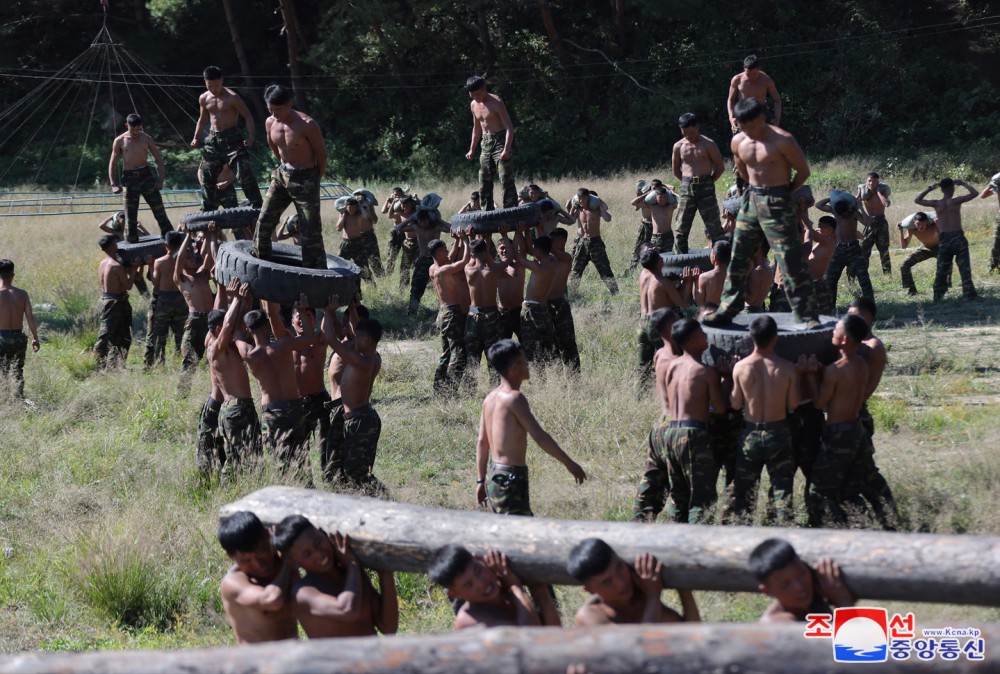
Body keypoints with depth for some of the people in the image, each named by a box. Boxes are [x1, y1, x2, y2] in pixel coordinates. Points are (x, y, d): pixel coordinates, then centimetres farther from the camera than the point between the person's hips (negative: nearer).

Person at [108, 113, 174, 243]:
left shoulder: (146, 138, 2)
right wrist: (114, 184, -4)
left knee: (159, 211, -5)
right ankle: (132, 244, 10)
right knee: (130, 216, 2)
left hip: (146, 175, 0)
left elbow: (159, 159, 6)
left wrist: (160, 180, -4)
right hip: (129, 178, 0)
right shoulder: (119, 141, 1)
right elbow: (113, 164, 6)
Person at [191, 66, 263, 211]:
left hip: (232, 138, -6)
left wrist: (250, 137, -22)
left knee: (244, 174, -13)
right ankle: (208, 209, 17)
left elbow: (248, 116, -9)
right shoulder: (204, 99, 7)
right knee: (206, 175, 6)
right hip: (213, 139, 6)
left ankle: (257, 205, -7)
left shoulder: (232, 97, -10)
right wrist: (196, 137, 11)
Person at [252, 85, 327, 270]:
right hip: (282, 175, 6)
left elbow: (322, 153, -10)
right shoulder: (270, 123, -2)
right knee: (264, 220, 2)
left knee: (310, 230, -4)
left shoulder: (307, 125, -20)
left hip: (305, 179, -6)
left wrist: (316, 180, -2)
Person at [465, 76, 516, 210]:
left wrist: (506, 149, -28)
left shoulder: (496, 102, -14)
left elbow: (509, 127, -18)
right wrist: (472, 150, 18)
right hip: (486, 143, 7)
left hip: (500, 141, -7)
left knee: (506, 181, -13)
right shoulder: (474, 105, 9)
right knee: (484, 184, 7)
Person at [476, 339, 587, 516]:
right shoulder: (514, 398, -17)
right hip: (510, 479, -9)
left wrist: (481, 480, 19)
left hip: (493, 475, 9)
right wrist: (569, 463, -17)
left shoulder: (491, 398, 9)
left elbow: (482, 442, 14)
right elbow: (539, 437, -22)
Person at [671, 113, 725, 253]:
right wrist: (688, 182, 10)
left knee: (714, 226, -4)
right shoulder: (679, 146, 7)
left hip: (706, 188, -3)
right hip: (686, 188, 4)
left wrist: (708, 182, 0)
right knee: (682, 227, 4)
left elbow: (720, 167, 0)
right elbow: (676, 169, 18)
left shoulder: (708, 144, -3)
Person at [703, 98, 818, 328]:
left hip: (777, 205, -6)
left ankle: (807, 316, -4)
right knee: (738, 259, 9)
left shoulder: (782, 141, -15)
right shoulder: (738, 142, 5)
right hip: (751, 201, 6)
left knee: (791, 263, -7)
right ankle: (727, 310, 19)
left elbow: (803, 171, -7)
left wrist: (784, 192, 1)